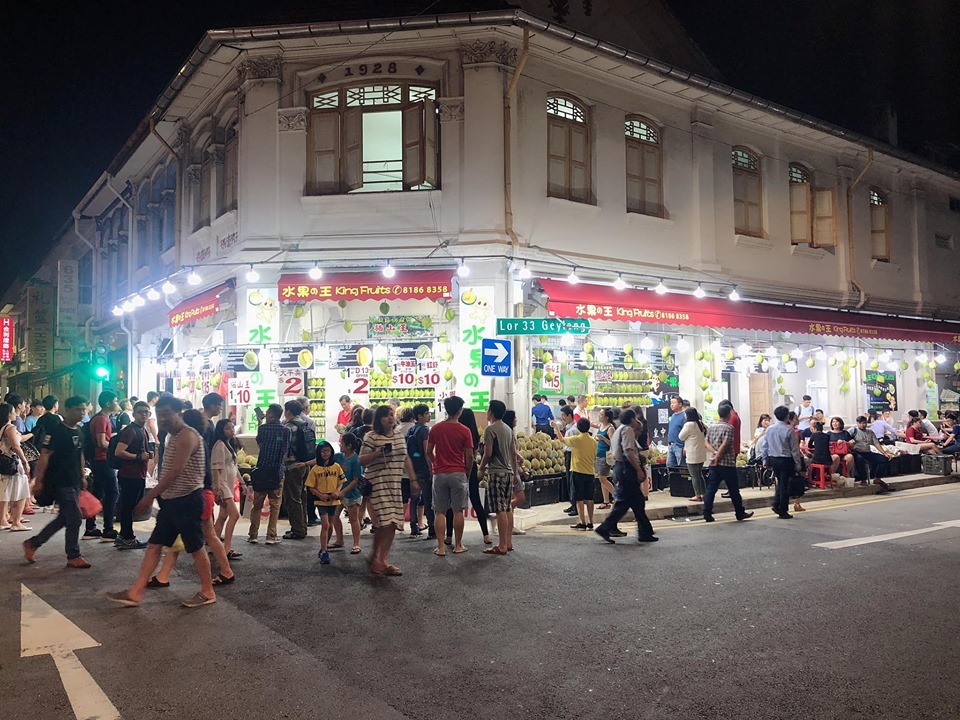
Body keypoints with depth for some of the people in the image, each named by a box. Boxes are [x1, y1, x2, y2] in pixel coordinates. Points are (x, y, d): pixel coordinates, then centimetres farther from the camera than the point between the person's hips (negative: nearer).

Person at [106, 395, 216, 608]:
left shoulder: (187, 435, -17)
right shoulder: (173, 436, 14)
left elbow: (175, 472, -23)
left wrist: (149, 496, -20)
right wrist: (154, 496, 18)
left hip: (187, 500, -9)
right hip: (171, 500, 9)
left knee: (196, 547, 2)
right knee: (154, 546, 9)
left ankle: (208, 592, 15)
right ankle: (135, 593, 14)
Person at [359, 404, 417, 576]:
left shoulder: (400, 437, 14)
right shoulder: (371, 437, -6)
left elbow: (406, 460, 21)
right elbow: (361, 460, -8)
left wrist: (413, 479, 19)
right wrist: (378, 453, -23)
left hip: (395, 485, 6)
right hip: (377, 483, -6)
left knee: (392, 523, 3)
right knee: (383, 521, -12)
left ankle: (382, 560, 12)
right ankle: (376, 558, 5)